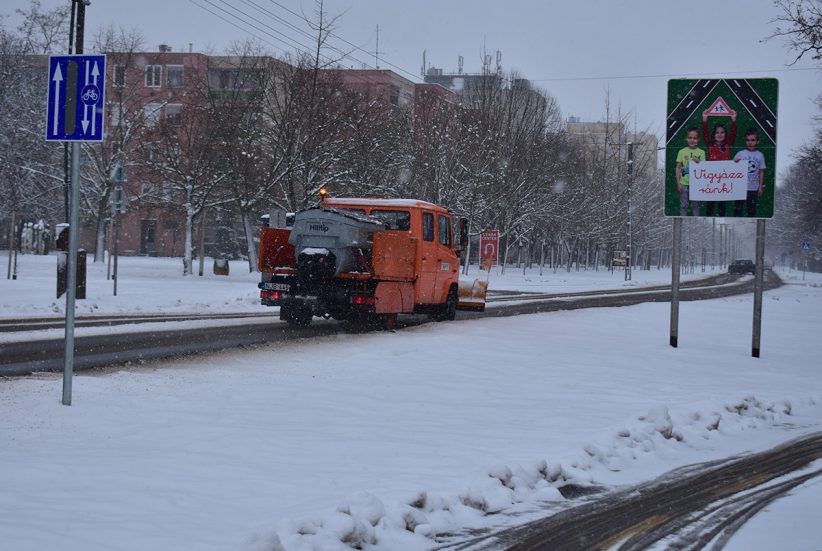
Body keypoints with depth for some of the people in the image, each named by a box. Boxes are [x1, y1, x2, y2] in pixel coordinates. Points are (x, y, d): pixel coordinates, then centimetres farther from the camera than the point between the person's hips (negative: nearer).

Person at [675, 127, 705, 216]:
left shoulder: (701, 152, 1)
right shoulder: (682, 151, 0)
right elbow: (678, 168, 2)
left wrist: (698, 162, -18)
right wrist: (678, 183, -3)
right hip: (684, 183, 0)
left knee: (695, 205, 9)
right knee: (683, 205, 5)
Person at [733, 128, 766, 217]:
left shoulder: (760, 155, 2)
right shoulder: (740, 154, -3)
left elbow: (761, 172, 5)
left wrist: (760, 187, 4)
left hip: (754, 188, 1)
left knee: (752, 209, 10)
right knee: (738, 208, 2)